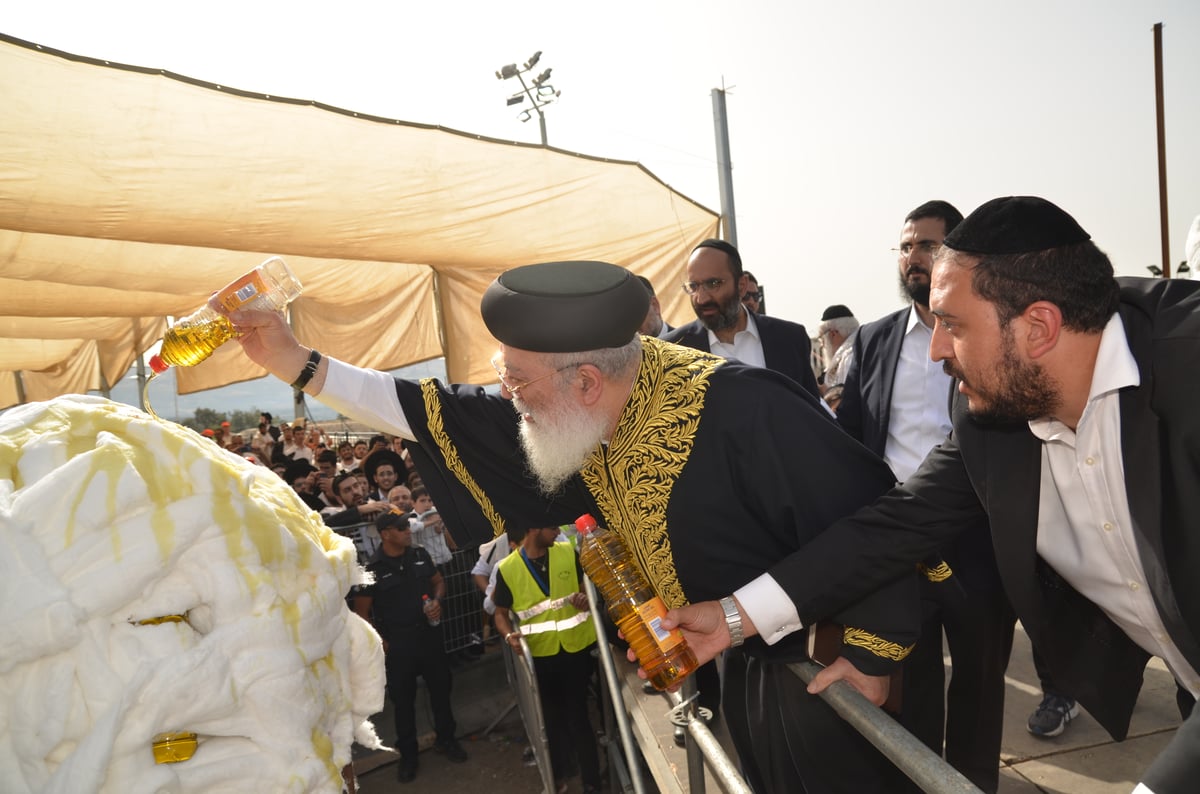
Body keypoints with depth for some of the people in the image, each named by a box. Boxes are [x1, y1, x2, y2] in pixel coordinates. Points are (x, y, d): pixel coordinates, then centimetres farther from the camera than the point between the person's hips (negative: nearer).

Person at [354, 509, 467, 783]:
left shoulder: (420, 555, -1)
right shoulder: (372, 569, -14)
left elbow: (438, 581, 13)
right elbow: (362, 612, -8)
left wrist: (437, 601, -7)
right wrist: (380, 642, -12)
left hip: (429, 634, 4)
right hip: (397, 643, -4)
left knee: (441, 688, 16)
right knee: (403, 698, 10)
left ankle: (445, 739, 37)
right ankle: (407, 753, 29)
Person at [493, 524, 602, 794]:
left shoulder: (568, 553, -9)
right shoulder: (507, 569, -12)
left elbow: (587, 584, 6)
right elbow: (501, 612, 0)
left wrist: (585, 597, -17)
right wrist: (509, 635, -20)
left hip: (576, 648, 0)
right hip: (540, 655, 1)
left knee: (577, 716, 8)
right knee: (553, 719, 19)